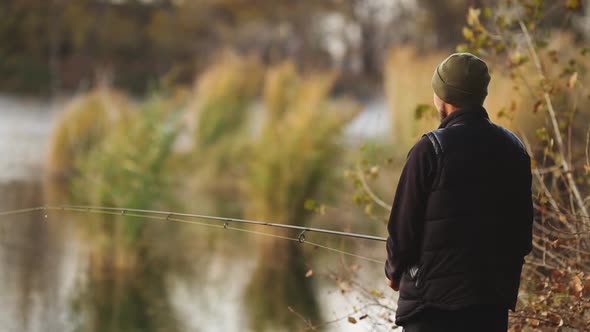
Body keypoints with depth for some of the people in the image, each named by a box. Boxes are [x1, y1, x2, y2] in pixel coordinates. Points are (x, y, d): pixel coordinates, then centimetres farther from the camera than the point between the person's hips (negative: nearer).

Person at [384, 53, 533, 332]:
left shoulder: (432, 149, -11)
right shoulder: (513, 149, 6)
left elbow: (403, 224, -9)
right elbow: (523, 228, 10)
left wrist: (394, 271, 9)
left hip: (434, 300, -5)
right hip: (495, 298, 5)